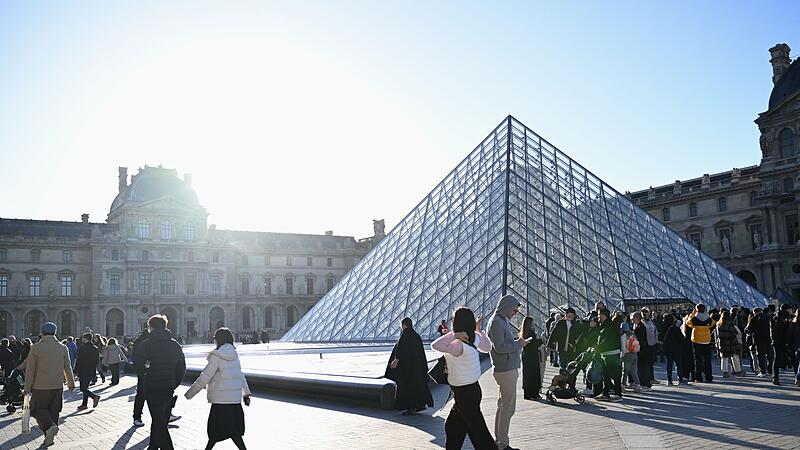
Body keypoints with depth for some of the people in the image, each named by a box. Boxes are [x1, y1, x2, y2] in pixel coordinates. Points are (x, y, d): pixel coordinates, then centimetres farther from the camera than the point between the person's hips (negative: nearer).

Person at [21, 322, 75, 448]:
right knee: (53, 411, 12)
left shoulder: (36, 348, -8)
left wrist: (27, 387, 1)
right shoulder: (63, 348, 2)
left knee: (38, 409, 7)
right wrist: (71, 383, 23)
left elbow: (30, 369, -6)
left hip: (40, 387, -4)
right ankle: (50, 436, 13)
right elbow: (68, 368, 9)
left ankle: (50, 426, -15)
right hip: (58, 386, 4)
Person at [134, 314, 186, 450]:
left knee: (159, 422, -2)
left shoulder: (146, 344, -9)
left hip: (153, 388, -5)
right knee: (160, 420, 19)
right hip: (169, 389, 5)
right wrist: (174, 385, 14)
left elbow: (138, 366, -14)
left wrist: (146, 370, 7)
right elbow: (182, 368, 6)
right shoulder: (175, 345, 5)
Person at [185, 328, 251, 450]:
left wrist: (188, 394, -8)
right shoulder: (234, 355, 10)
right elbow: (240, 375, 15)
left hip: (221, 398, -7)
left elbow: (205, 377, -13)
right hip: (235, 397, 7)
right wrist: (246, 393, 21)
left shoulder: (216, 356, -11)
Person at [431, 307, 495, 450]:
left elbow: (435, 345, -38)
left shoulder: (459, 345, -27)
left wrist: (454, 335, -34)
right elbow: (487, 347, 18)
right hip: (472, 389, 9)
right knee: (452, 426, 19)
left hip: (464, 393, -9)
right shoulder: (475, 338, -3)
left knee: (478, 429, 2)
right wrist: (478, 330, 23)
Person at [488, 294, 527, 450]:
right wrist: (518, 344, -12)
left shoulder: (503, 321, 15)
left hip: (509, 369, 10)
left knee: (503, 406, 15)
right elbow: (499, 347, -21)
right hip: (505, 370, -10)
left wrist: (517, 339, 4)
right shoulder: (497, 322, -15)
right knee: (508, 407, -5)